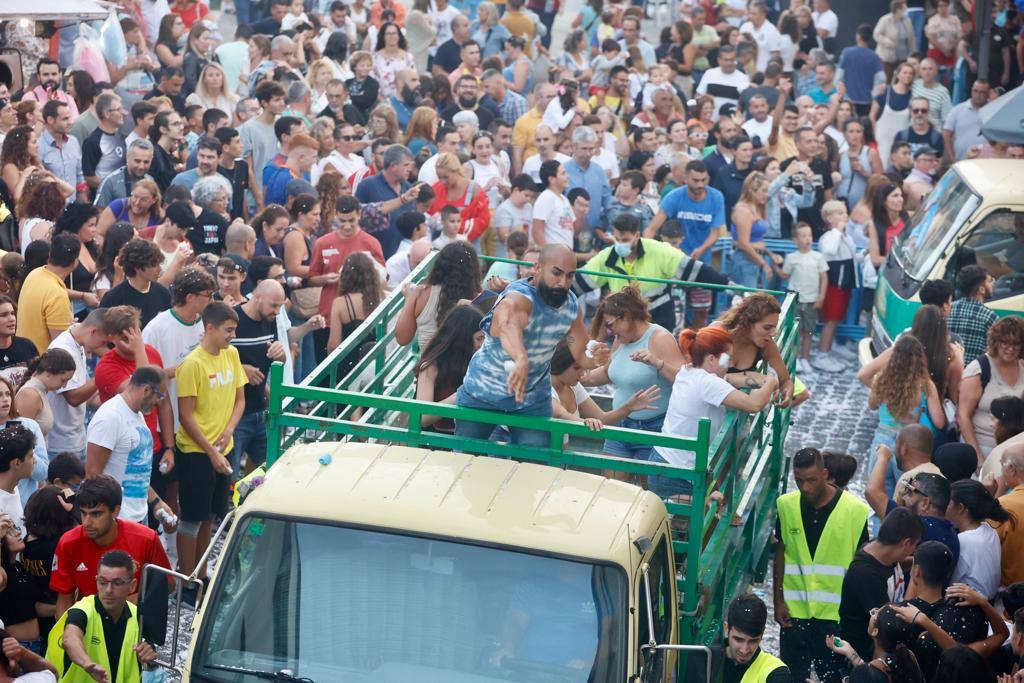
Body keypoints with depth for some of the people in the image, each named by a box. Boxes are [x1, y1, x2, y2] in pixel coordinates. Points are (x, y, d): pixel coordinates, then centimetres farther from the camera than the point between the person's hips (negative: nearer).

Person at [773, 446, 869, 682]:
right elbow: (781, 554, 9)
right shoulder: (786, 505, 0)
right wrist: (778, 601, 5)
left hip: (836, 613, -3)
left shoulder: (856, 510, -10)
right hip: (795, 612, 3)